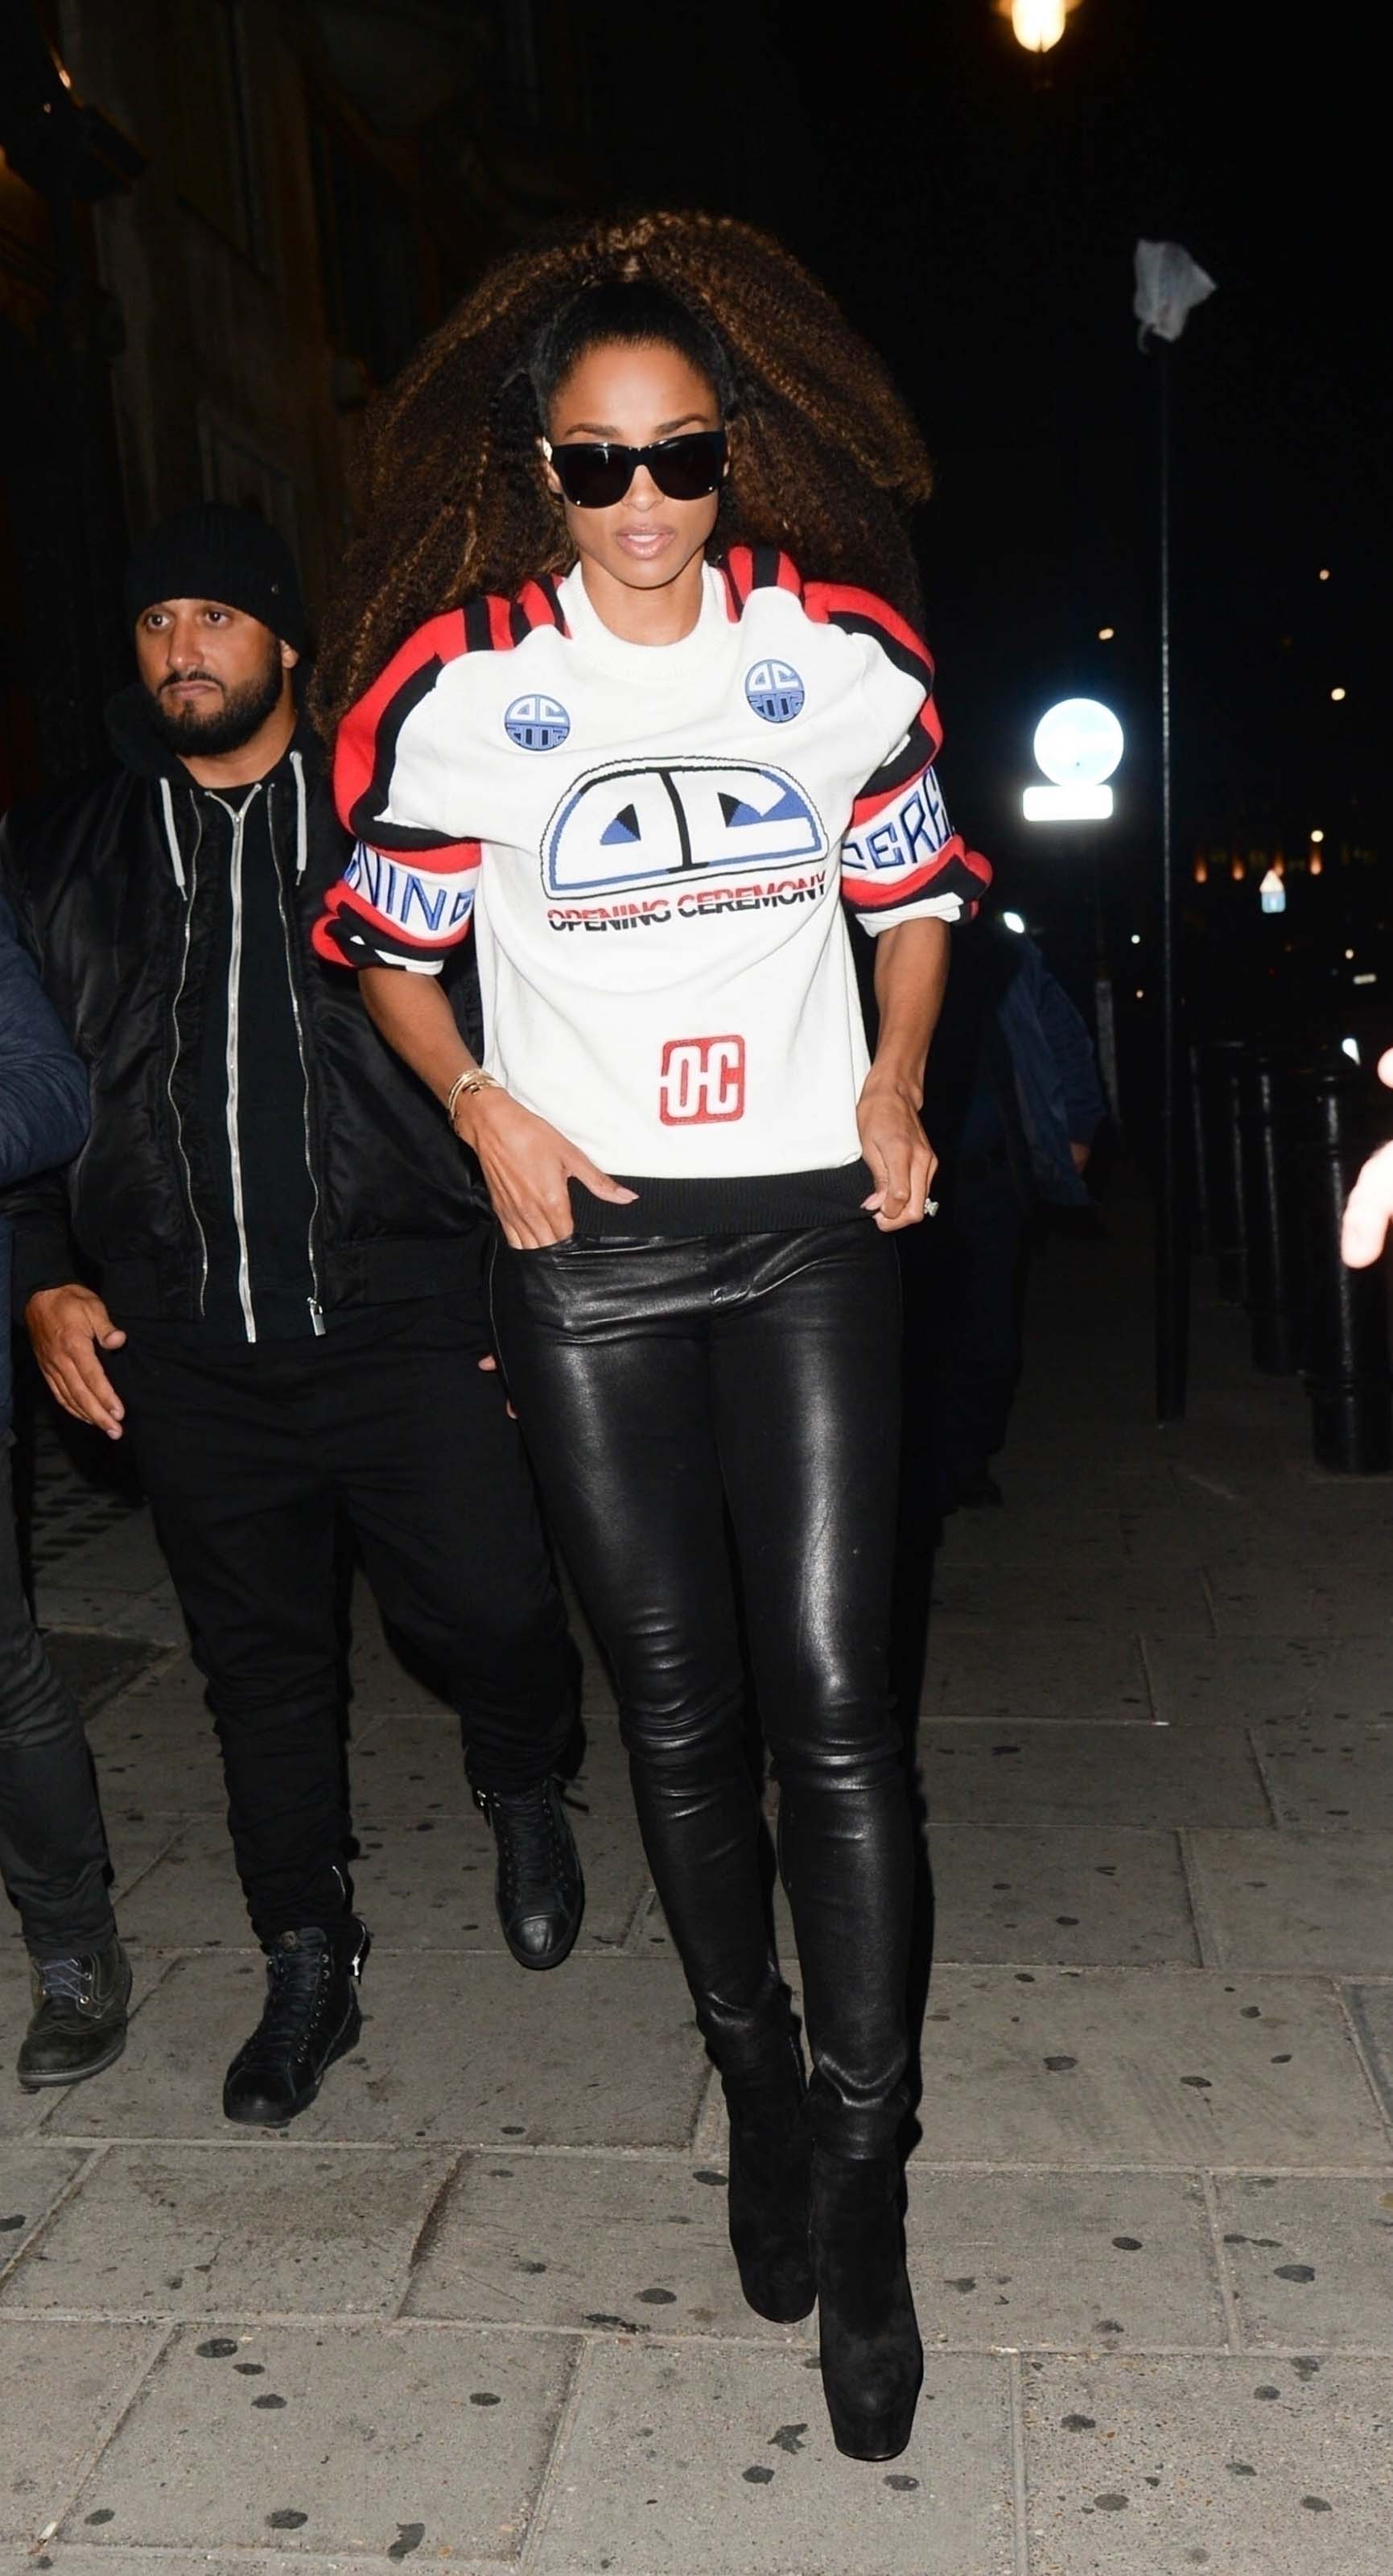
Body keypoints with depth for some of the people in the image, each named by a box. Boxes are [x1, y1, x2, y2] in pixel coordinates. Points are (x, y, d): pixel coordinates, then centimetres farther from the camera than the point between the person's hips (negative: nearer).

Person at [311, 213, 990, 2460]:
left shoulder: (845, 650, 2)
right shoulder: (456, 683, -2)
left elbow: (915, 886, 15)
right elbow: (385, 942, 9)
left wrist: (897, 1085, 0)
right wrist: (483, 1111, -6)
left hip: (809, 1221, 0)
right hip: (584, 1240, 0)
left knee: (832, 1701, -5)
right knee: (677, 1704, 8)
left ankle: (858, 2187, 12)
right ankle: (756, 2084, 31)